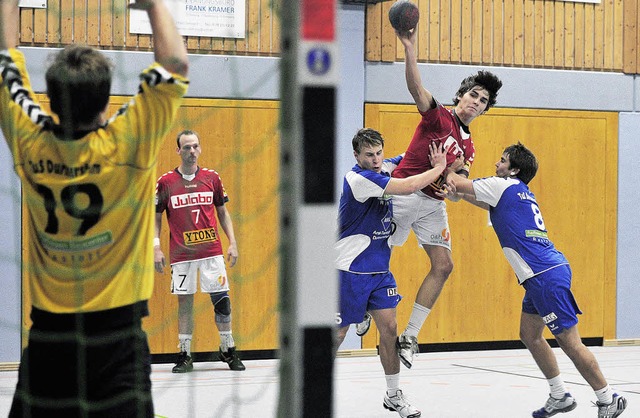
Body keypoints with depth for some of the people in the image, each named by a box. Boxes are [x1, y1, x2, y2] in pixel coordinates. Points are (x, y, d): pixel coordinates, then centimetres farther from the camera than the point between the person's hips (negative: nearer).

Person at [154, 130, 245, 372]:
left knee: (221, 299, -1)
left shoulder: (211, 178, 6)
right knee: (184, 302, 2)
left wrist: (232, 243, 7)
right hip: (181, 253, -1)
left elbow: (223, 212, 14)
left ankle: (228, 350, 12)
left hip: (212, 251, 1)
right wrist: (156, 248, -2)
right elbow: (156, 217, 7)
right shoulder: (166, 182, 2)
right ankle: (184, 355, 9)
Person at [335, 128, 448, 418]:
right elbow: (407, 187, -27)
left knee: (389, 329, 4)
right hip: (351, 271, -7)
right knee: (337, 335, -1)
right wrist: (438, 168, -13)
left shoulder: (384, 168, 3)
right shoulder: (358, 178, -20)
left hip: (380, 269, 7)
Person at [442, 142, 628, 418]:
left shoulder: (503, 186, -6)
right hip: (542, 275, 10)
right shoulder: (519, 193, 20)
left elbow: (458, 183, 1)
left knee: (570, 342, -6)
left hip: (546, 276, -10)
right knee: (529, 335, 15)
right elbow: (483, 201, 26)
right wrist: (454, 191, 7)